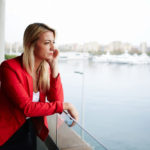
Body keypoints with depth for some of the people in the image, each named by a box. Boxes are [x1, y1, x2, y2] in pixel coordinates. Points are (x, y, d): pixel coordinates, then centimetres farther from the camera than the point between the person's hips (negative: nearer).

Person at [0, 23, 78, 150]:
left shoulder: (46, 68, -4)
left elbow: (57, 100, -12)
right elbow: (26, 108, -27)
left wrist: (54, 67, -19)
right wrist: (64, 106, -25)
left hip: (30, 130, 5)